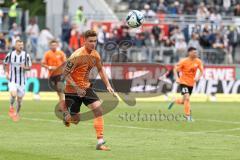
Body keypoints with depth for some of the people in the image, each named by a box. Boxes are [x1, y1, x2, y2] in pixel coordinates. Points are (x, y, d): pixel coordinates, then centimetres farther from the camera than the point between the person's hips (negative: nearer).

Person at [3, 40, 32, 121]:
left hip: (22, 80, 1)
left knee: (19, 99, 7)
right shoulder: (10, 55, -5)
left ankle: (17, 113, 30)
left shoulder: (26, 55, -5)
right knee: (13, 94, -25)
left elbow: (29, 67, 0)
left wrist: (24, 67, -21)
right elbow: (5, 64, 12)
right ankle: (11, 107, 3)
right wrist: (6, 72, -1)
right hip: (12, 79, -1)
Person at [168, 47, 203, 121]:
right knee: (187, 98, -20)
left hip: (191, 83, 5)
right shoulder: (184, 61, -15)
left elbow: (201, 71, 6)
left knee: (184, 101, 13)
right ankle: (188, 116, -10)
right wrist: (177, 78, -22)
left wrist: (198, 77, -14)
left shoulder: (198, 61, -4)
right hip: (184, 82, -5)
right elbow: (175, 69, -8)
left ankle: (174, 101, 45)